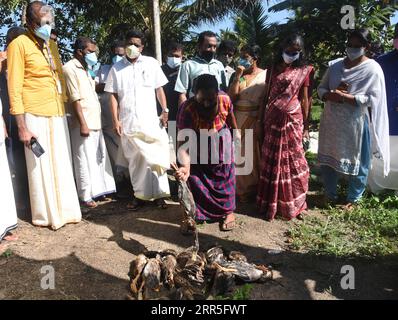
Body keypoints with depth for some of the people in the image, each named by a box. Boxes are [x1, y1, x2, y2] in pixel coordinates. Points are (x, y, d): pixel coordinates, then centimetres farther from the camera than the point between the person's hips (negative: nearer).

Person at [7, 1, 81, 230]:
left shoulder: (50, 44, 17)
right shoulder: (19, 44, -3)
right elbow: (14, 89, -8)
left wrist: (64, 111, 13)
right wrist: (22, 127, -13)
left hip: (58, 114, 6)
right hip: (36, 116, -6)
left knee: (62, 164, 9)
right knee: (42, 166, 1)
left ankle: (64, 209, 21)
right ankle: (47, 215, 14)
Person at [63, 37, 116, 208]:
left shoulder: (85, 69, 18)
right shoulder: (70, 68, -8)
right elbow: (75, 98, -15)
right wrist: (83, 124, -19)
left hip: (95, 122, 9)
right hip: (83, 123, -9)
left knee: (100, 157, 12)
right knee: (85, 160, -3)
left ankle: (97, 190, 23)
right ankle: (86, 196, 8)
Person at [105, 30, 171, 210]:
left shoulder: (151, 64, 6)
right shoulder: (117, 68, 8)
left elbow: (159, 89, 7)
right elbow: (113, 95, 5)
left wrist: (165, 111, -2)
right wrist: (115, 120, -3)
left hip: (150, 120, -1)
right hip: (128, 122, 1)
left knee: (156, 157, -2)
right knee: (134, 160, 8)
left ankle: (159, 194, 8)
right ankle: (140, 195, 18)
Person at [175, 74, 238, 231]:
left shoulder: (225, 100, -27)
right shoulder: (187, 110, -36)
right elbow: (183, 141, -42)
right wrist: (185, 166, -59)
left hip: (221, 140, 2)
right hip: (197, 144, -2)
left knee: (225, 177, 11)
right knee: (195, 178, 6)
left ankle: (228, 211, 31)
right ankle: (194, 213, 27)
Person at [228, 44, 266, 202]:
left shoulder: (265, 75, -3)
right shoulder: (237, 75, 7)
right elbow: (231, 97, -2)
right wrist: (237, 77, -10)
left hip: (257, 120, -3)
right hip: (239, 119, 3)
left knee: (255, 153, 6)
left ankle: (256, 188, 24)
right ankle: (242, 188, 24)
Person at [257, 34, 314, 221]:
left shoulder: (304, 71, 3)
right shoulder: (273, 69, 10)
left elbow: (305, 100, 2)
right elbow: (266, 97, 9)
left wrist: (305, 126, 0)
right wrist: (260, 121, 5)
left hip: (292, 120, -2)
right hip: (272, 120, 2)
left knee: (292, 161, 3)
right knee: (271, 161, 6)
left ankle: (294, 204, 18)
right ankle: (270, 204, 19)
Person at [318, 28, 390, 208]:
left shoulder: (373, 69, -7)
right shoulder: (335, 66, 5)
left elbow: (373, 98, -14)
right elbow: (321, 88, 7)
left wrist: (345, 96, -21)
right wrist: (331, 95, -14)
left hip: (356, 124, -4)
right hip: (332, 123, 4)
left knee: (356, 162, 8)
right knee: (328, 159, 12)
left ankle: (353, 198, 28)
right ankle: (330, 194, 30)